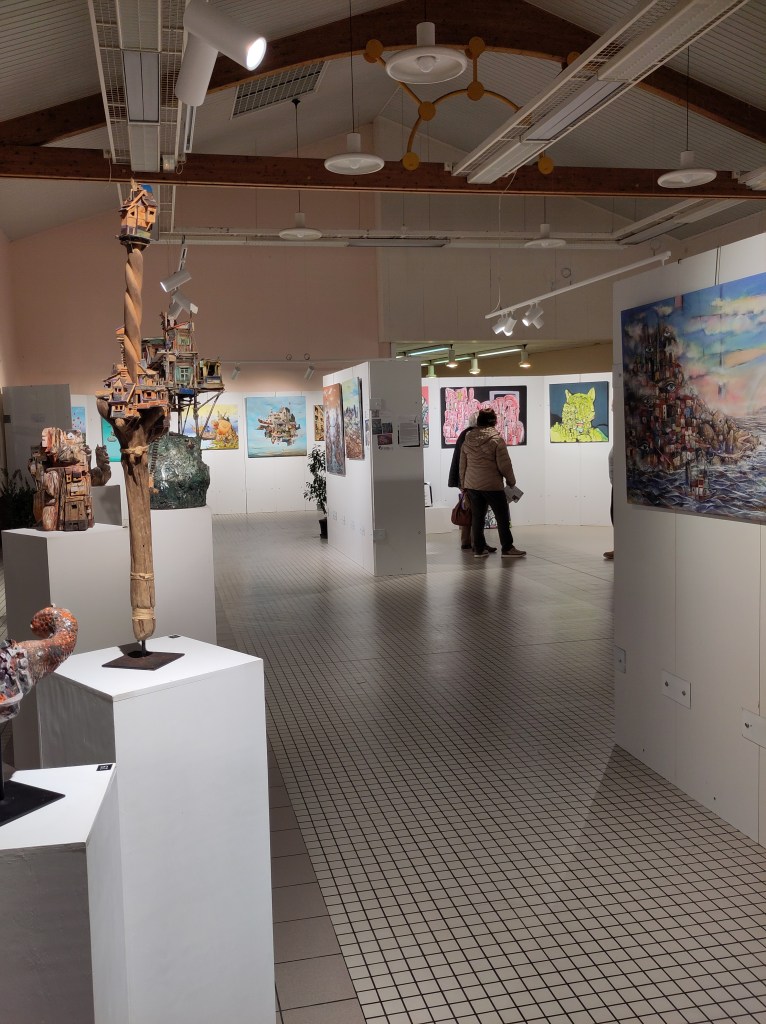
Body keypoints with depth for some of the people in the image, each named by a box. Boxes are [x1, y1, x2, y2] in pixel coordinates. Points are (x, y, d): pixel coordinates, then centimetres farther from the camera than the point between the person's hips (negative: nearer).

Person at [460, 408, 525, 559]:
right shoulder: (496, 439, -11)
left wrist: (463, 484, 20)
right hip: (492, 484, -5)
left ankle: (479, 549, 13)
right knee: (502, 517, 4)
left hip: (472, 484, 5)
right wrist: (511, 480, 4)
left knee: (477, 517, 11)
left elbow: (462, 465, 10)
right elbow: (504, 464, -10)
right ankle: (507, 548, 8)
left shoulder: (467, 440, 5)